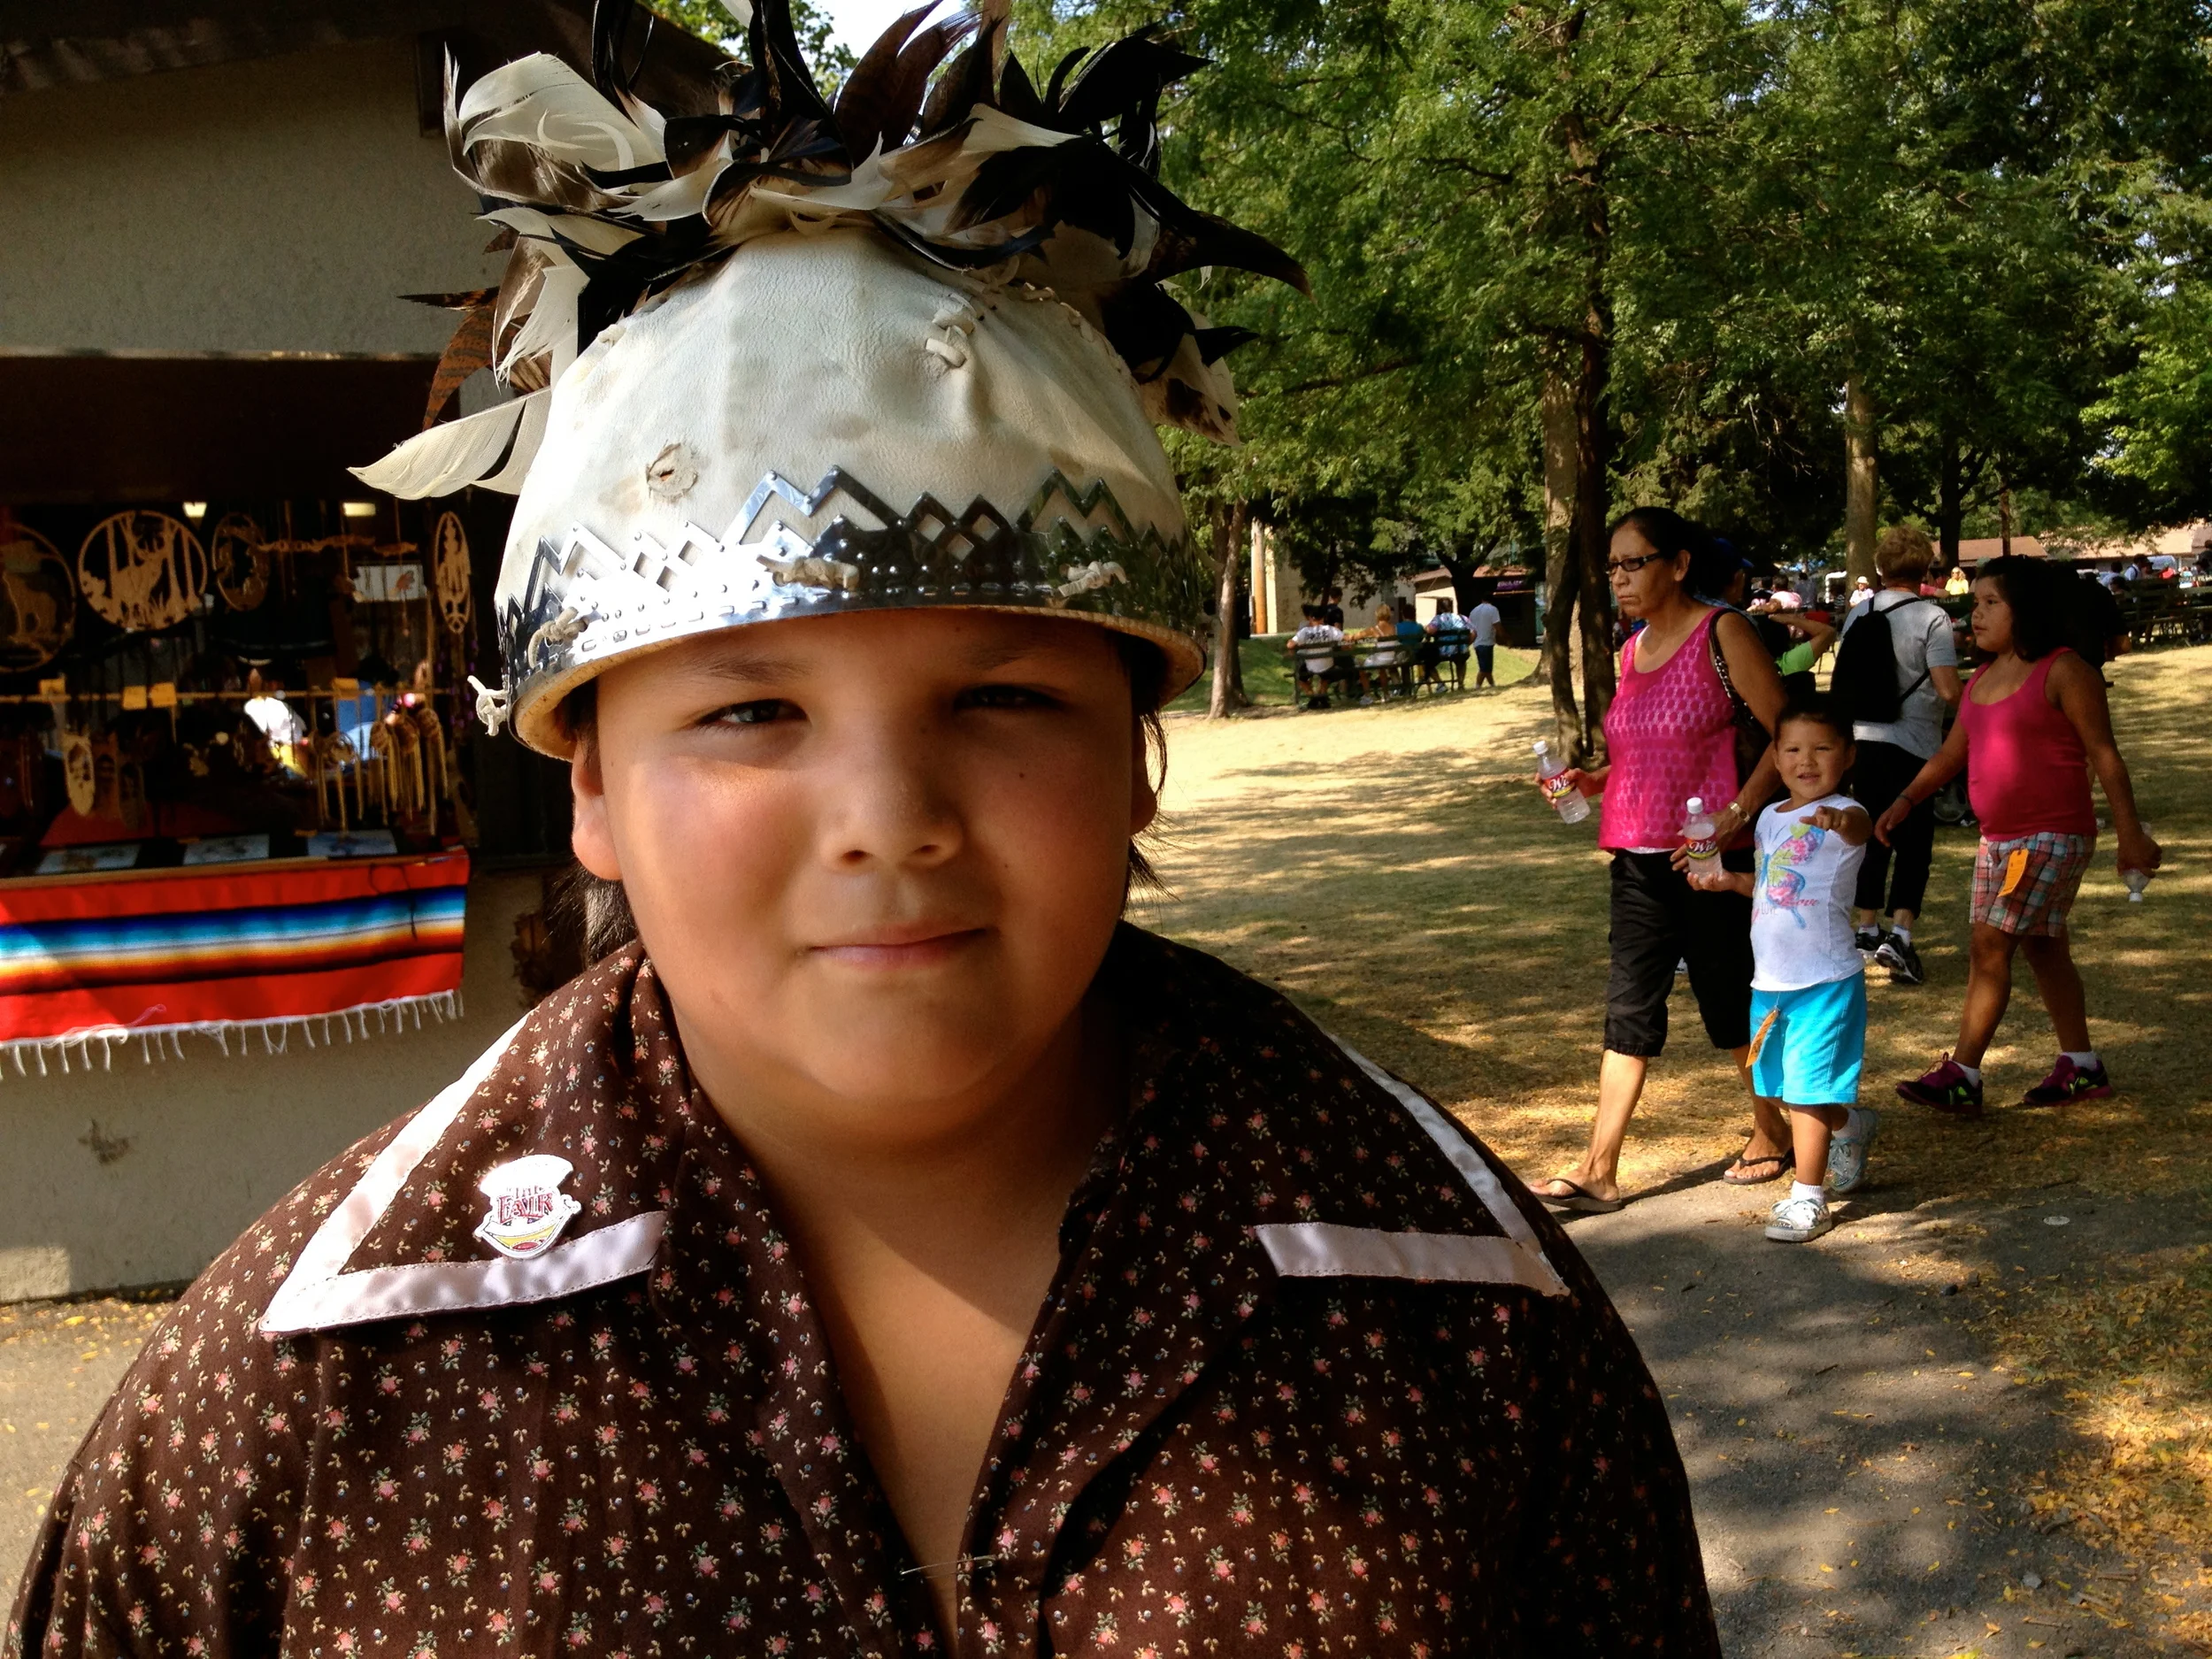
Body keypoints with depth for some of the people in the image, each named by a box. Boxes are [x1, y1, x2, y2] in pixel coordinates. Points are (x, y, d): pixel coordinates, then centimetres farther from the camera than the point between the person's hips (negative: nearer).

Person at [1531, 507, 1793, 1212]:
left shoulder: (1721, 633, -8)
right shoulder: (1632, 650, 12)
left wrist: (1738, 813, -19)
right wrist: (1594, 779, 5)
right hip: (1638, 860, 6)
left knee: (1729, 998, 8)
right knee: (1629, 1008, 4)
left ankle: (1771, 1131, 30)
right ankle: (1599, 1170, 5)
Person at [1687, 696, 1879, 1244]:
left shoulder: (1841, 814, -14)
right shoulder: (1770, 818, 9)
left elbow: (1861, 827, -40)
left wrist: (1840, 820, -63)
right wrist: (1730, 880, 7)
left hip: (1825, 980, -8)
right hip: (1770, 981, 8)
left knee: (1806, 1090, -4)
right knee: (1782, 1088, 20)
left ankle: (1807, 1199, 8)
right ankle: (1852, 1126, 47)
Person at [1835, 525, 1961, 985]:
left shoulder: (1857, 615, 5)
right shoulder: (1931, 619, -12)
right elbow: (1948, 691, -16)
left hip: (1863, 738, 5)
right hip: (1912, 745, -5)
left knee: (1874, 837, 16)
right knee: (1914, 843, 0)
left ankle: (1867, 931, 22)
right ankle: (1900, 935, -11)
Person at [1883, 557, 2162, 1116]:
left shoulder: (2064, 671, -12)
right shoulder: (1983, 678, 11)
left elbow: (2104, 754, -13)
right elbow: (1951, 752, 16)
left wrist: (2130, 833, -14)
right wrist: (1906, 800, 3)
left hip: (2052, 837, -8)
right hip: (1999, 838, 8)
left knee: (1989, 947, -12)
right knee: (2041, 948, 14)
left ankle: (1962, 1078, -9)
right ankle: (2082, 1068, 26)